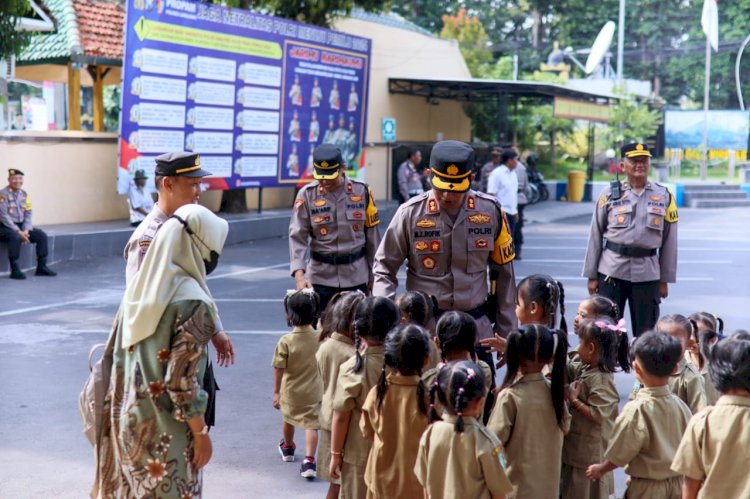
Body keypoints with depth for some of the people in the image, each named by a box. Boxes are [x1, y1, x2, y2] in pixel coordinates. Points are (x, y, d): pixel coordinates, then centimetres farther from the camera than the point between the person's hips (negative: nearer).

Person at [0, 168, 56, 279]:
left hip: (21, 226, 7)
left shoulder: (24, 194, 8)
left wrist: (26, 230, -11)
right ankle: (15, 270, -30)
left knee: (42, 235, -10)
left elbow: (28, 214, 5)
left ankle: (41, 267, -5)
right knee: (15, 237, -37)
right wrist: (18, 231, -23)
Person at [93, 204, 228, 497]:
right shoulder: (192, 301, -21)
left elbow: (119, 357, 8)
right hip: (166, 429, -7)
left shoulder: (139, 286, 1)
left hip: (129, 418, 7)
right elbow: (182, 380, -21)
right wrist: (201, 433, -12)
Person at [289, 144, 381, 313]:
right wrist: (299, 274, -21)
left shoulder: (361, 191, -1)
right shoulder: (307, 195, -5)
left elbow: (372, 235, 6)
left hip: (356, 275, 1)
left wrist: (373, 275, 8)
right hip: (320, 276, -1)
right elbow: (297, 237, -8)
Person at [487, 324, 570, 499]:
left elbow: (495, 439, -17)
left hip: (517, 484, -5)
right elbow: (564, 426, 9)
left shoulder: (509, 396, -21)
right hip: (547, 483, 5)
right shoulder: (555, 391, -6)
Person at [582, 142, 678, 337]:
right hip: (611, 270, -1)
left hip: (647, 272, 1)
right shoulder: (610, 194, 0)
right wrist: (591, 275, 2)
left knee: (646, 333, 7)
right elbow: (595, 236, 3)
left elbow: (669, 241, 7)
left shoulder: (664, 196, 4)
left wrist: (665, 280, 5)